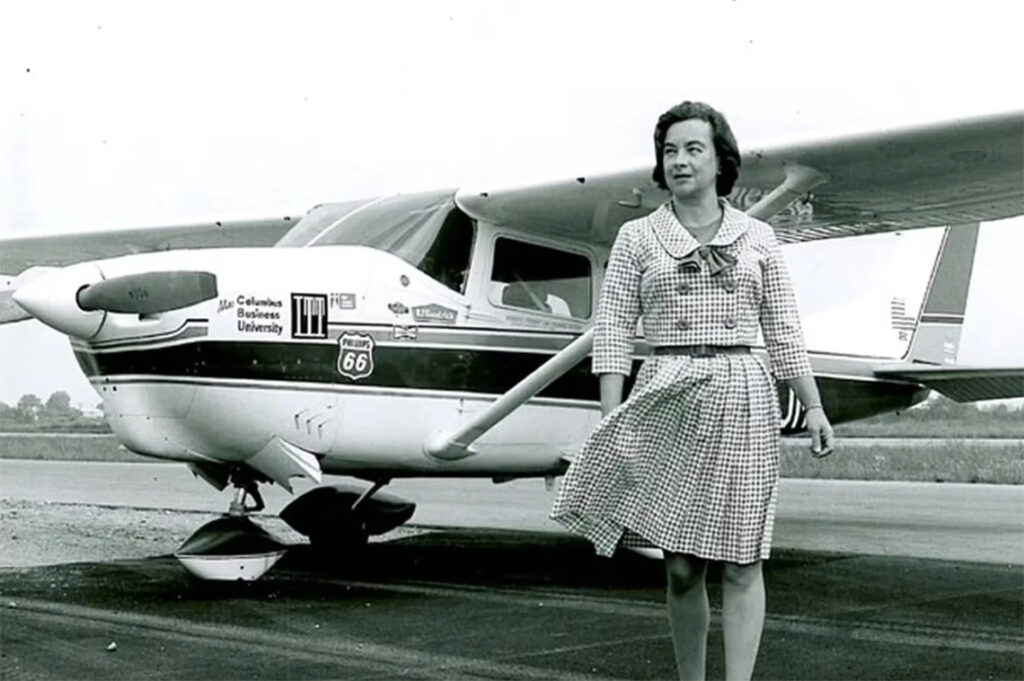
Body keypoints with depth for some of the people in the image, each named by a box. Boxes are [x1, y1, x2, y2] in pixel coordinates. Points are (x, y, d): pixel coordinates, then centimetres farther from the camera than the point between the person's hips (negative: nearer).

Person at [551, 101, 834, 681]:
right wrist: (611, 420, -7)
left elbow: (784, 330, 11)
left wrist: (814, 406, 5)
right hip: (666, 400, 0)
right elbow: (614, 331, 2)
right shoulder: (637, 239, 7)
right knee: (681, 564, 3)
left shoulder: (757, 237, 10)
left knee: (740, 561, -3)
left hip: (742, 398, 0)